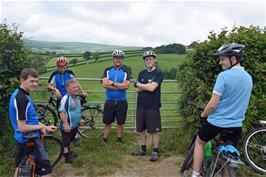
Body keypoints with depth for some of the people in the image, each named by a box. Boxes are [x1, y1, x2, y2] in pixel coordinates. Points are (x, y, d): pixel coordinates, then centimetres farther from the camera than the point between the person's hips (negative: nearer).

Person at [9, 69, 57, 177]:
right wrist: (43, 126, -14)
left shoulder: (17, 94, 6)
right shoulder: (22, 98, -26)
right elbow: (22, 127, -25)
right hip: (30, 139, -10)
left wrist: (39, 126, 9)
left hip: (21, 138, 11)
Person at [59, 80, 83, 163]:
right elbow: (62, 112, -24)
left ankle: (69, 152, 41)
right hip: (67, 126, -9)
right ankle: (67, 156, 18)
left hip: (75, 125, 9)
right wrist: (66, 124, -25)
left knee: (70, 140, 25)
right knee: (66, 141, 6)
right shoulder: (66, 98, -21)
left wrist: (80, 119, 22)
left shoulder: (77, 98, 7)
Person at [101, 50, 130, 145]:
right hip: (109, 101, 0)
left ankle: (119, 140, 26)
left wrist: (112, 83, -14)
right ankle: (104, 140, 23)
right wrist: (120, 86, -16)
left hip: (121, 101, 0)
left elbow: (126, 85, -15)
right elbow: (104, 84, -12)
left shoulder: (125, 72, 0)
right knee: (107, 122, 9)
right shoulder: (108, 70, 2)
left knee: (120, 123, 10)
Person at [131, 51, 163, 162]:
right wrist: (148, 85, -12)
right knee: (141, 129, 13)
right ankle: (143, 150, 27)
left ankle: (155, 152, 16)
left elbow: (152, 88, -19)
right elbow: (138, 89, 3)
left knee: (154, 130, 3)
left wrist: (139, 84, -6)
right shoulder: (142, 73, 11)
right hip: (141, 106, 6)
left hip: (153, 107, -5)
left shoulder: (158, 73, -6)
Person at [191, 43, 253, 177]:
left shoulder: (224, 76, -20)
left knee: (199, 142, 20)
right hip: (236, 125, 6)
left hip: (217, 122, -5)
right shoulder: (248, 78, 4)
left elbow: (212, 104, -20)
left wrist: (203, 115, -1)